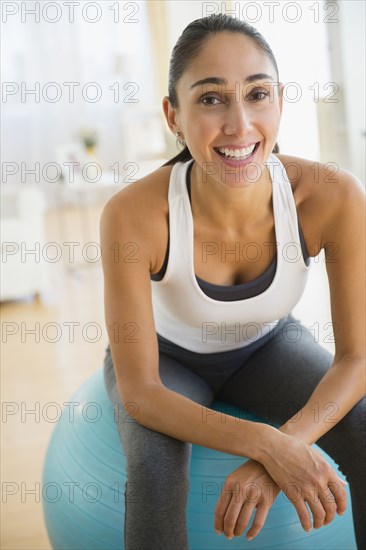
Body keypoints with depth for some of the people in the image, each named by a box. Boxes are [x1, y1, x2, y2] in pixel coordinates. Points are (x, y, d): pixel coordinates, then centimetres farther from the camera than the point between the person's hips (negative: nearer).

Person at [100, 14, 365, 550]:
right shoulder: (133, 215, -35)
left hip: (268, 346, 2)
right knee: (155, 472, -31)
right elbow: (139, 391, -28)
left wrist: (282, 447, -35)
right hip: (167, 359, -1)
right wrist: (265, 444, -40)